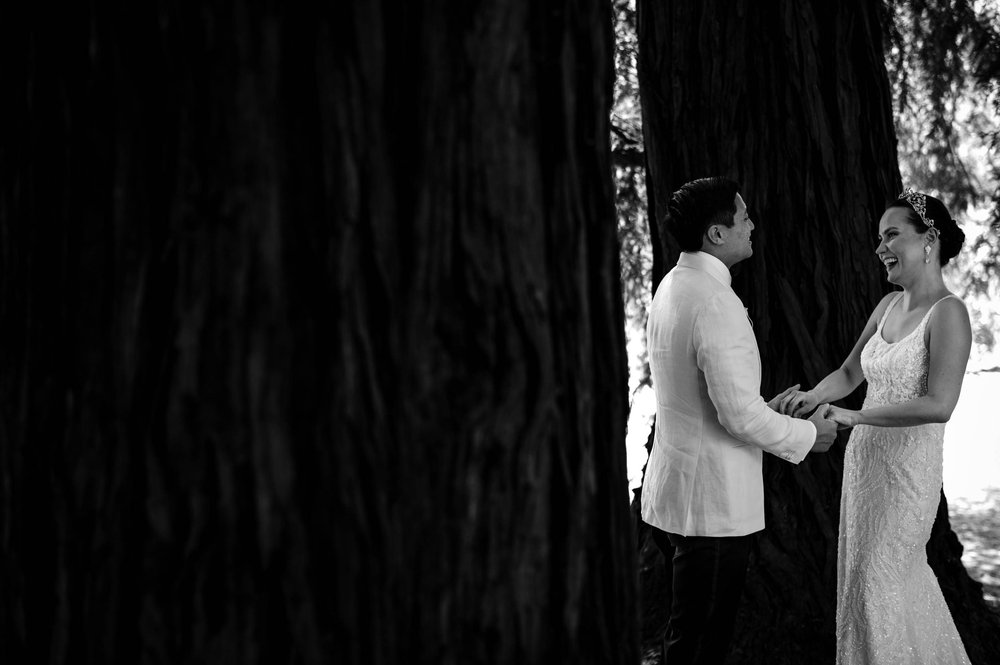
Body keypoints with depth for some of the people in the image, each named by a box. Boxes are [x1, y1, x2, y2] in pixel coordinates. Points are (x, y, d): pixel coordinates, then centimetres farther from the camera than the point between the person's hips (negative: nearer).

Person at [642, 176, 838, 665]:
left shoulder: (671, 288, 9)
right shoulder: (716, 303, -21)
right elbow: (740, 417, -24)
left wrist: (763, 408, 14)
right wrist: (808, 434, -7)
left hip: (671, 495, 10)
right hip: (713, 504, -10)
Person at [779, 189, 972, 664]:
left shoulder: (947, 313, -16)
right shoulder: (889, 305, 6)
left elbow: (938, 406, -26)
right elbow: (849, 373, 13)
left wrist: (853, 416, -24)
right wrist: (814, 396, -7)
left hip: (906, 468, -7)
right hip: (864, 459, 8)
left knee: (877, 585, 0)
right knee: (906, 579, 20)